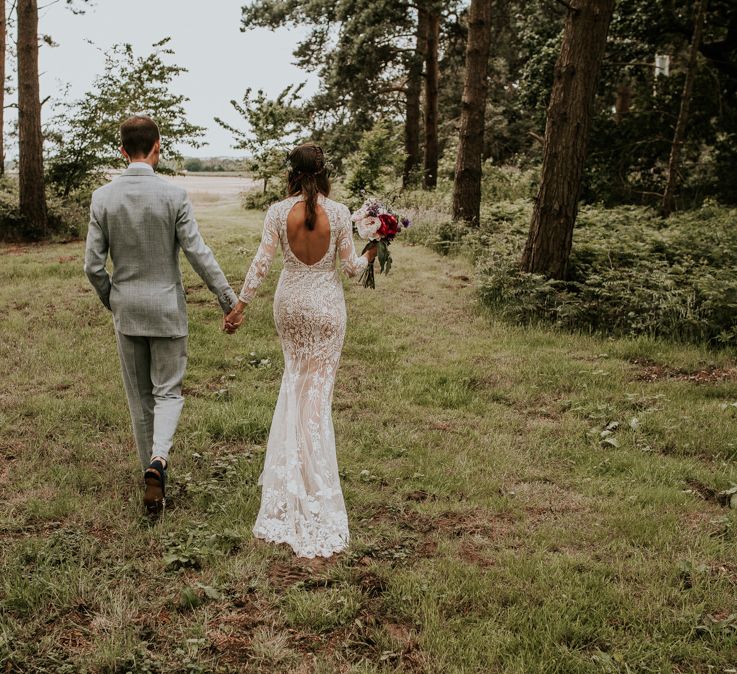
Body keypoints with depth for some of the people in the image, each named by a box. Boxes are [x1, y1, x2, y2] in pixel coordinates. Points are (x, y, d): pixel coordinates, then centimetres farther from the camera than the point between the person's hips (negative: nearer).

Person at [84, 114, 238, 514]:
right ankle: (158, 458, -16)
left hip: (126, 310, 2)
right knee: (168, 391, 8)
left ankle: (152, 470, 26)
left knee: (139, 395, 15)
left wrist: (110, 300, 15)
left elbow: (93, 265, -3)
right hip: (167, 308, -2)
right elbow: (198, 254, -13)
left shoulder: (103, 197, -5)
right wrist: (228, 298, -4)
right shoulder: (173, 195, -13)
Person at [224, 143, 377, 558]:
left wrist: (240, 305, -1)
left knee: (295, 380, 23)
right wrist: (369, 256, 16)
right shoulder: (339, 213, -11)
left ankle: (291, 469, 31)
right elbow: (351, 266, -6)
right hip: (327, 305, -2)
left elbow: (262, 263, -9)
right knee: (318, 391, 6)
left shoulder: (278, 212, -8)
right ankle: (314, 481, 10)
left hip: (290, 303, 2)